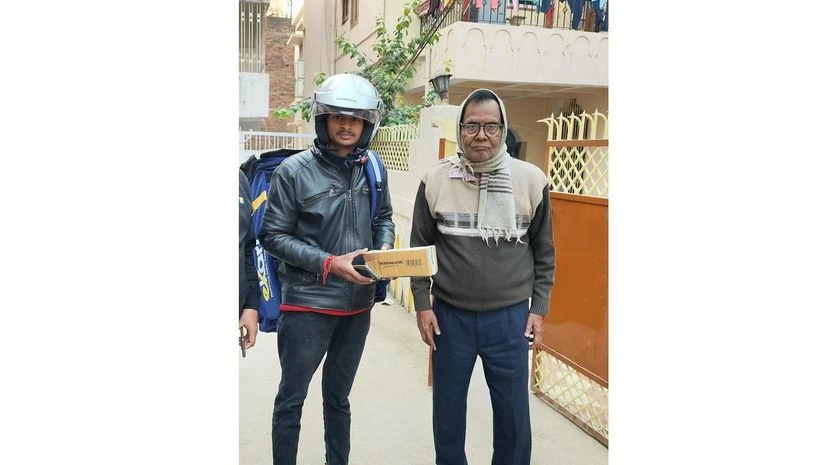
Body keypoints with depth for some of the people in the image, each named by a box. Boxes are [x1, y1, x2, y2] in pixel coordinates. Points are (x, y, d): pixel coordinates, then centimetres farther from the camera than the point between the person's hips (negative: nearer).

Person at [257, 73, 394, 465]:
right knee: (292, 398, 11)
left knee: (338, 396, 21)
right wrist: (328, 263, -20)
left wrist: (384, 251, -8)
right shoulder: (294, 170, -11)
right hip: (307, 304, -4)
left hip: (358, 304, 4)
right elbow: (273, 235, -10)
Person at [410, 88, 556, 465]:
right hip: (449, 315, 1)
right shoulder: (435, 180, -4)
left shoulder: (531, 180, -5)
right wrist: (422, 304, 0)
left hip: (510, 317, 0)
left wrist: (538, 309, 1)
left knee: (513, 414, 11)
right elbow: (419, 247, 3)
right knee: (448, 410, 15)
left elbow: (544, 252, 3)